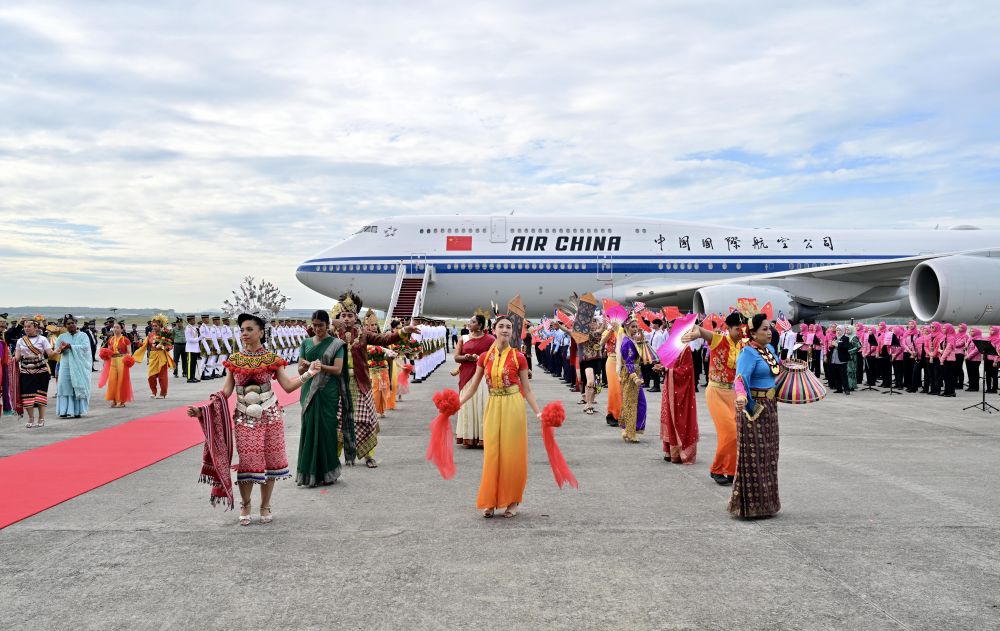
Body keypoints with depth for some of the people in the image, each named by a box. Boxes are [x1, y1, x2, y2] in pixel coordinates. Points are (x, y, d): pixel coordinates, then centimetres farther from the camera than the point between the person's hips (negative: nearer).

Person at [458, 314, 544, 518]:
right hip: (492, 407, 2)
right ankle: (490, 501, 15)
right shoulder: (484, 357, 4)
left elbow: (526, 389, 1)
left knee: (512, 453, 3)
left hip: (513, 406, -2)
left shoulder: (518, 358, -3)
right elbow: (473, 387, 8)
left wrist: (538, 412, -8)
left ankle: (512, 501, 16)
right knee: (492, 454, 4)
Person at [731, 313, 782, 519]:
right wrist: (741, 395, -51)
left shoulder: (770, 349, 8)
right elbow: (741, 377, -34)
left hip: (769, 407, 9)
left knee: (767, 455, 15)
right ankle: (750, 504, 5)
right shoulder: (748, 353, -18)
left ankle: (765, 501, 26)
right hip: (752, 407, -9)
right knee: (752, 456, -4)